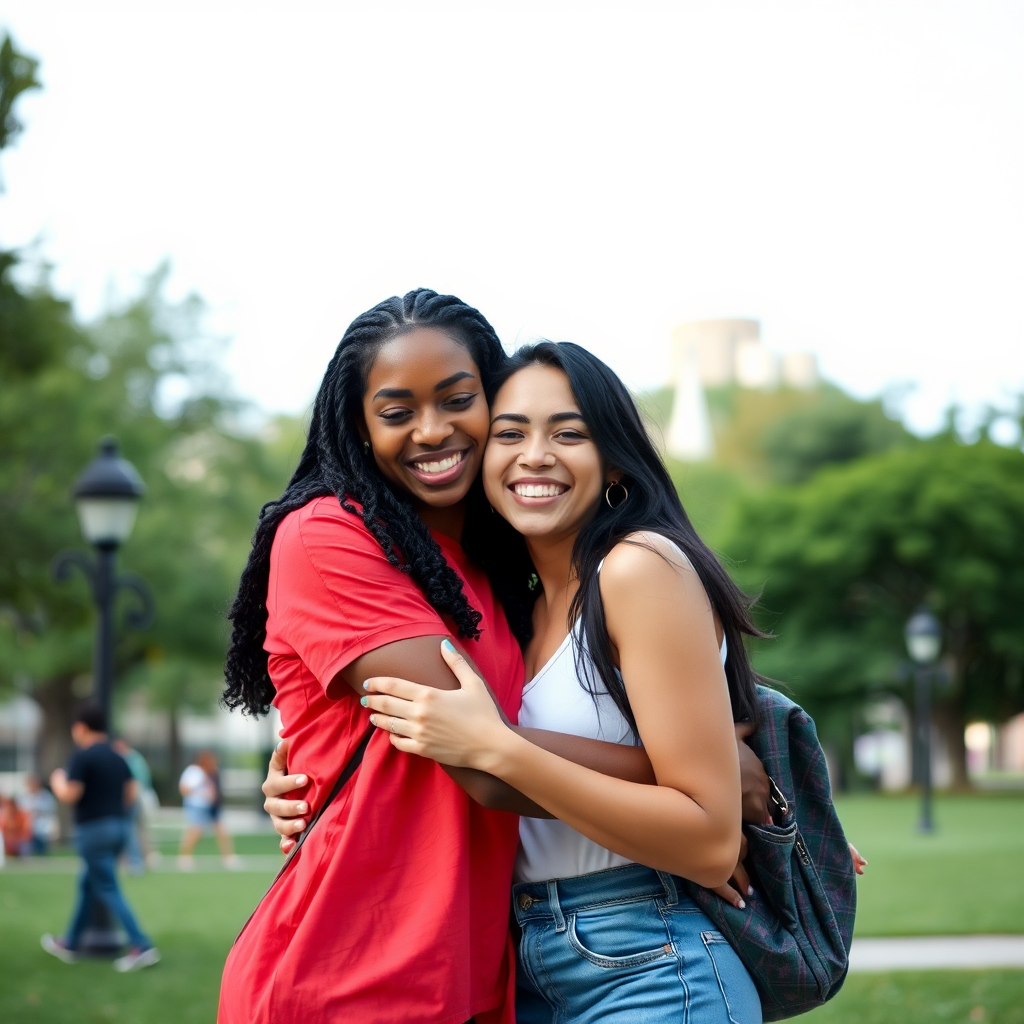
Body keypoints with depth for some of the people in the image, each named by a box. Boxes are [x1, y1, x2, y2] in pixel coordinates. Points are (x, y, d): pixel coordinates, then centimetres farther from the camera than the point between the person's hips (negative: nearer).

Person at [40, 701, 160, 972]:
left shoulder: (82, 757, -12)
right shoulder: (117, 757, 10)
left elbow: (69, 795, -17)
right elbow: (132, 791, 9)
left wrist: (57, 781, 3)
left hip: (93, 829, -8)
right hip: (118, 826, 8)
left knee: (109, 890, -7)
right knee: (87, 885, 19)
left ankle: (141, 946, -15)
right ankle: (70, 943, 29)